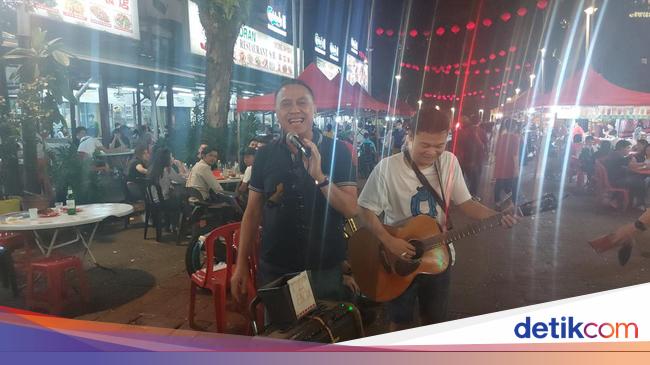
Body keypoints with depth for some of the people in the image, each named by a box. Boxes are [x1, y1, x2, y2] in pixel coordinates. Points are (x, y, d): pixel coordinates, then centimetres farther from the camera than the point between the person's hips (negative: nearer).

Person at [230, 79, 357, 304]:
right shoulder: (265, 155, -1)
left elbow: (351, 209, -11)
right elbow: (253, 212, 5)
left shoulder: (337, 151, -7)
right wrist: (242, 264, 3)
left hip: (325, 270, -1)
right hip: (273, 269, 2)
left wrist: (319, 176, -25)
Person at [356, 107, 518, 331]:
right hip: (400, 260, -3)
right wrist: (389, 241, -25)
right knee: (401, 322, 15)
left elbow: (464, 203, 0)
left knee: (435, 318, 21)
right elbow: (365, 210, -16)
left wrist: (498, 216, -14)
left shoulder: (449, 162, -6)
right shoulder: (387, 167, -21)